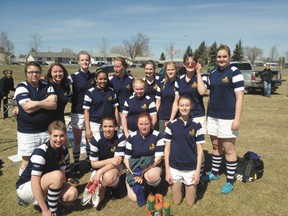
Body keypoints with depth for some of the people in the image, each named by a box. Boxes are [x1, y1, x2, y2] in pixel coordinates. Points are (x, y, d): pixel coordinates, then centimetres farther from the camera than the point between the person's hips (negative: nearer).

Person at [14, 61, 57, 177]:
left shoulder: (47, 85, 4)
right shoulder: (21, 87, -6)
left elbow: (54, 104, -7)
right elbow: (28, 107, -18)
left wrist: (36, 103, -14)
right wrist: (46, 101, -10)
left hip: (46, 129, 3)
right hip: (27, 131, -3)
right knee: (27, 161, 6)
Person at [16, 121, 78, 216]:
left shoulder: (63, 151, -6)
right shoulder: (40, 152, -29)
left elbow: (62, 174, 1)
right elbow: (34, 183, -30)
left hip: (44, 184, 6)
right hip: (26, 187, -6)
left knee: (73, 193, -16)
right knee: (56, 175, -32)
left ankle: (45, 199, 8)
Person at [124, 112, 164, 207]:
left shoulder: (157, 135, -10)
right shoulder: (132, 137, -4)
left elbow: (159, 158, -13)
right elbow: (126, 158, -2)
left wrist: (143, 172, -20)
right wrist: (134, 174, -18)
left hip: (152, 166, -1)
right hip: (135, 167, 1)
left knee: (152, 176, -38)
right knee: (134, 198, -17)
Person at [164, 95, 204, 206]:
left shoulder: (196, 126, -6)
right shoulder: (171, 125, -6)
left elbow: (199, 150, -3)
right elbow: (167, 149, -2)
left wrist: (198, 171, -6)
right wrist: (167, 171, -4)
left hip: (191, 169, 0)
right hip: (175, 168, 0)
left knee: (190, 202, 11)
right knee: (176, 201, 12)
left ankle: (187, 187, 38)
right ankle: (180, 187, 40)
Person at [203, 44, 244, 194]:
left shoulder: (235, 72, -8)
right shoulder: (213, 74, 11)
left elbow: (239, 97, -11)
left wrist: (237, 118, -17)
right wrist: (208, 113, 14)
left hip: (228, 117, -6)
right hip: (213, 116, 6)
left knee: (228, 149, 1)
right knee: (216, 146, 16)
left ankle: (230, 181, 14)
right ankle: (214, 173, 32)